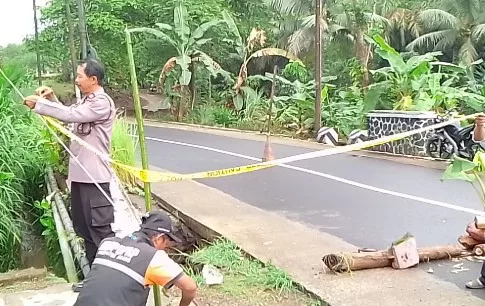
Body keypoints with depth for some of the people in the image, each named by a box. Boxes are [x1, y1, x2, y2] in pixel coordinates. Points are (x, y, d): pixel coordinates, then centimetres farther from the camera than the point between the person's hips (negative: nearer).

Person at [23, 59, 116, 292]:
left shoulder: (102, 103, -15)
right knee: (84, 229, 16)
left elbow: (70, 114, -24)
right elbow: (69, 116, 23)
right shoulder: (86, 100, 16)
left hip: (94, 177, -10)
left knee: (101, 230, -4)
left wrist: (38, 104, -17)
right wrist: (51, 98, 10)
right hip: (80, 174, 10)